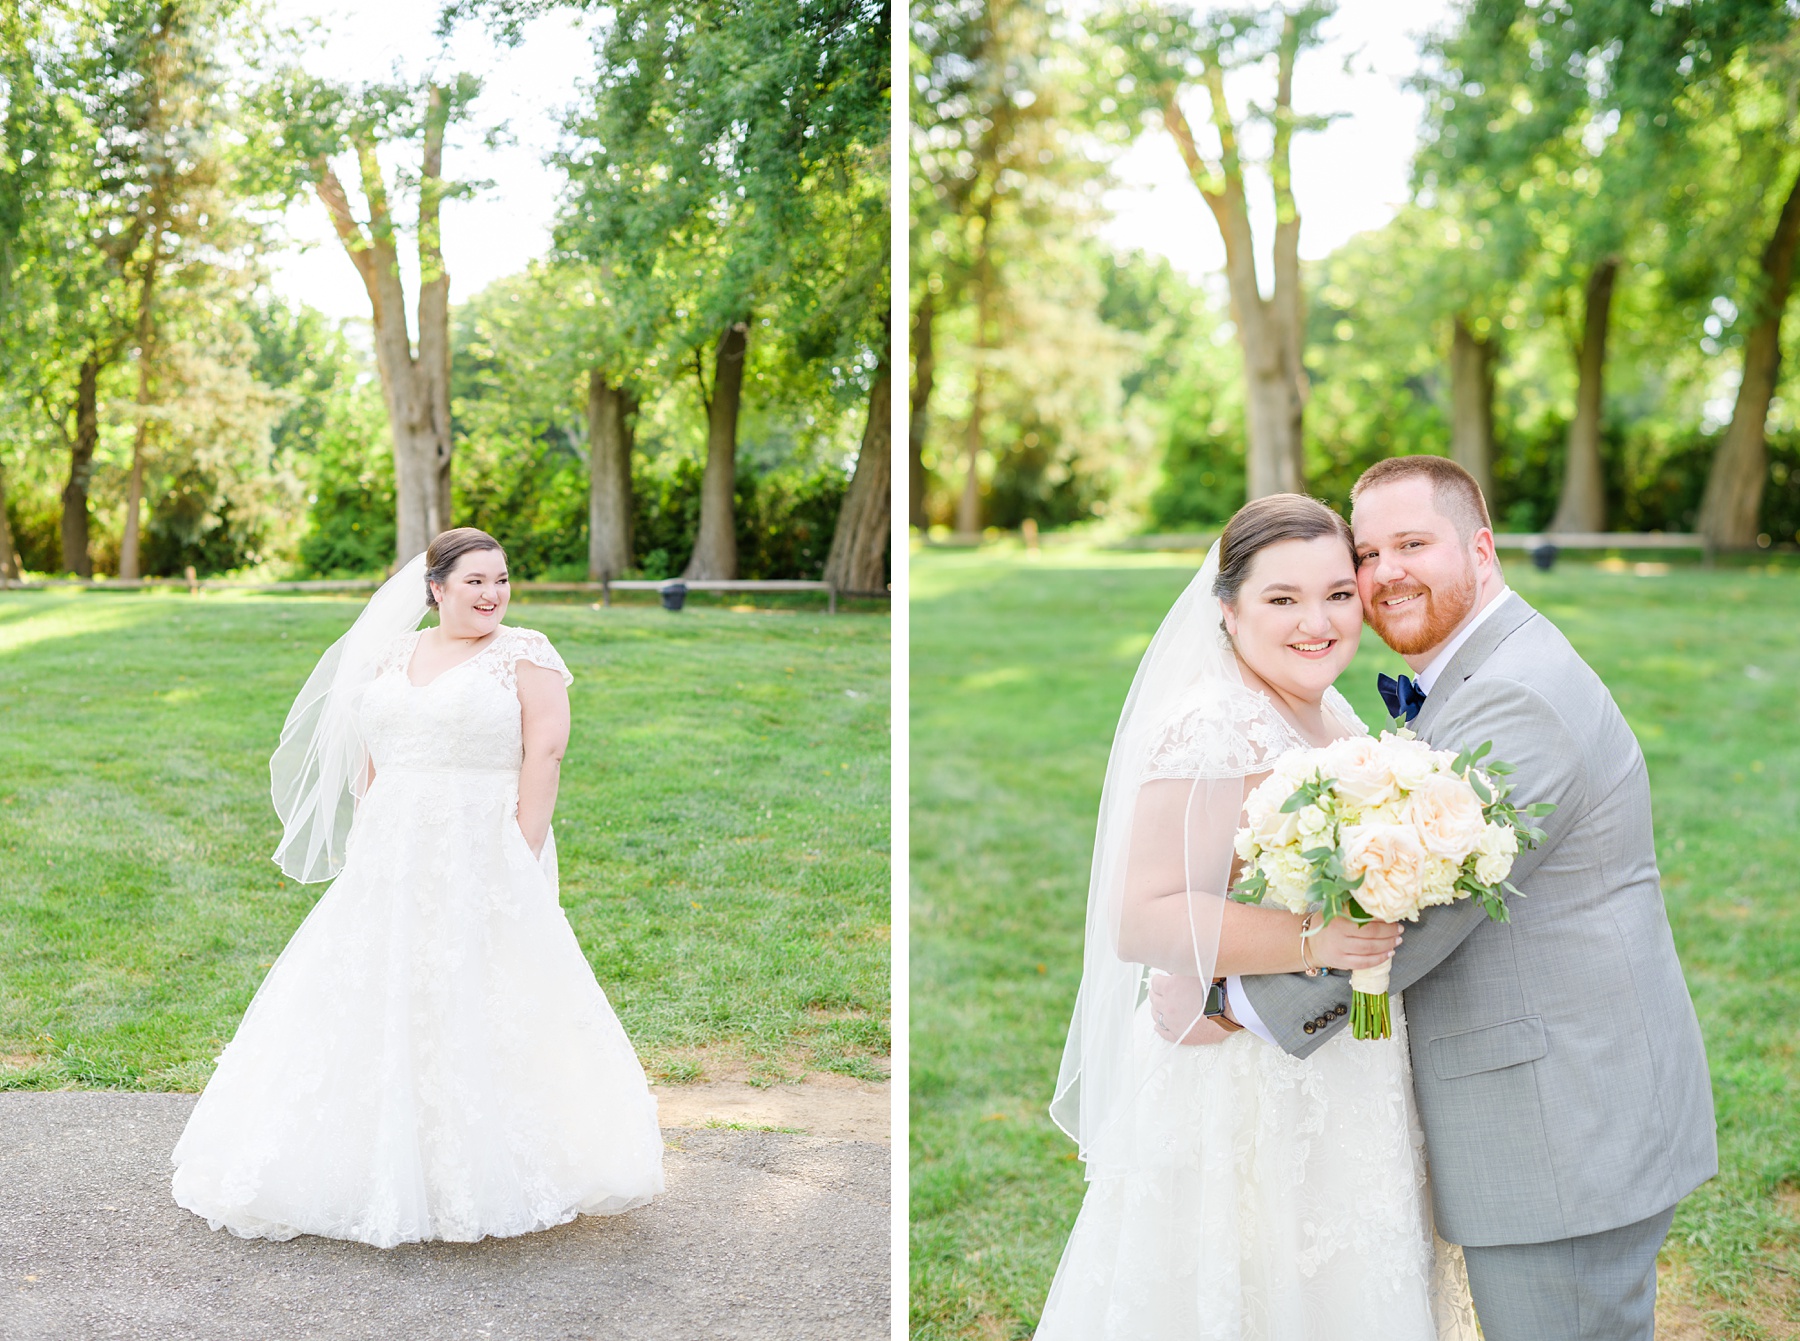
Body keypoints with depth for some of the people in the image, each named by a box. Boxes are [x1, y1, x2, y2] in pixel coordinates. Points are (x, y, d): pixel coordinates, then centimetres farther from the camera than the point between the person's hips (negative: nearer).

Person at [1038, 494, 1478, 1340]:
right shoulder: (1214, 729, -20)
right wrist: (1312, 940, -32)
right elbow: (1139, 919, -27)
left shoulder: (1333, 718, 8)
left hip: (1339, 1086, 9)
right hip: (1244, 1094, -9)